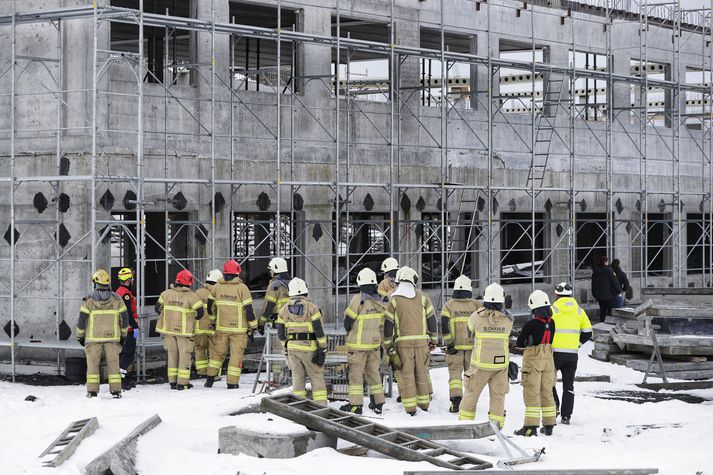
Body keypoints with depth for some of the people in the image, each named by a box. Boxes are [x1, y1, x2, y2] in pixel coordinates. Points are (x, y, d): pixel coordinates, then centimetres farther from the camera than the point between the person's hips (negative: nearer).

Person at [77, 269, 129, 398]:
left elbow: (82, 319, -3)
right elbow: (124, 317, 6)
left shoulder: (89, 300, -5)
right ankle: (116, 391, 4)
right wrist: (123, 335, 16)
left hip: (93, 338, -1)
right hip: (112, 337, 2)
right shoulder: (116, 299, 1)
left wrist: (80, 336, 8)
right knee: (113, 363, 6)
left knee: (93, 363, 6)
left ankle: (92, 391, 3)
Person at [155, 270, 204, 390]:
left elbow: (157, 308, 4)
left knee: (172, 354, 14)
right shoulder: (192, 296, -14)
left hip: (168, 329, 4)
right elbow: (199, 313, -11)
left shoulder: (166, 293, -3)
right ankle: (182, 383, 3)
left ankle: (173, 381, 16)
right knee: (184, 355, 5)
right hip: (184, 330, -4)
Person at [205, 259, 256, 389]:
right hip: (239, 328, -3)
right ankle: (232, 383, 4)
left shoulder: (217, 287, 1)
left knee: (218, 352, 16)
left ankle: (210, 379, 17)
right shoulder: (242, 288, -11)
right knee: (236, 354, 4)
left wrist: (212, 319, 28)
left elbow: (210, 305, 13)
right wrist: (253, 327, -2)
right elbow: (248, 309, -11)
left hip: (221, 327, 4)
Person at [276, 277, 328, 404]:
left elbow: (281, 333, 8)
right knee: (317, 376, 4)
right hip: (310, 348, -3)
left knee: (298, 376, 10)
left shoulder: (284, 310, 3)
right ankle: (320, 404, 0)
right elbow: (320, 331, -10)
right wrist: (323, 350, -4)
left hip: (293, 348, 3)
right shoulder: (311, 308, -9)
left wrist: (286, 348, 20)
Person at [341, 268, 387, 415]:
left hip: (358, 343, -6)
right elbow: (382, 324, 8)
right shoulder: (380, 301, 1)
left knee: (356, 373, 2)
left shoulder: (358, 299, -18)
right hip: (374, 342, 6)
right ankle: (378, 403, 19)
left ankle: (356, 404, 2)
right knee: (373, 372, 15)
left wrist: (349, 331, 10)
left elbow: (348, 319, -11)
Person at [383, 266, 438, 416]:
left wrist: (387, 344, 6)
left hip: (403, 342, -2)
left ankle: (410, 408, -1)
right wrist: (433, 340, 16)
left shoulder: (394, 299, -1)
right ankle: (424, 404, 18)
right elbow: (432, 319, 7)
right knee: (422, 372, 12)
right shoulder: (422, 297, 5)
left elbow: (388, 324, -1)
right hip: (422, 340, 2)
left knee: (406, 374, 1)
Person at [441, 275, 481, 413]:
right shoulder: (476, 305, 4)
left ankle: (456, 400, -11)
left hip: (455, 347, -1)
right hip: (473, 345, 1)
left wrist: (449, 343, -7)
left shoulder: (449, 305, 0)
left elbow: (444, 325, -9)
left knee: (455, 372, 2)